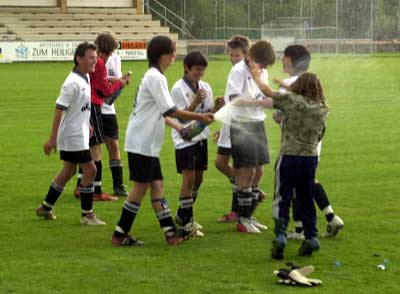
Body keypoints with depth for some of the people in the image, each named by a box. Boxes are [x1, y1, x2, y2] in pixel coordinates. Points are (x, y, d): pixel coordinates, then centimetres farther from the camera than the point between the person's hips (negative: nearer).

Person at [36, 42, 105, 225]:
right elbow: (59, 109, -22)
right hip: (73, 136, -10)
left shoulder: (86, 78, 7)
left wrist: (87, 126, 25)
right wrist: (53, 138, -23)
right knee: (90, 170, -7)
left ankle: (46, 208, 27)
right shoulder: (73, 83, -21)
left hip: (79, 133, 10)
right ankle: (87, 215, 2)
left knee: (68, 172, 16)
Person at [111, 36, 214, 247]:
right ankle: (120, 235, -2)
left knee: (156, 185, 7)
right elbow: (169, 110, -19)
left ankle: (171, 233, 7)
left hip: (148, 144, 10)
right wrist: (199, 117, -16)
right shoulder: (155, 77, -14)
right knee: (140, 187, -6)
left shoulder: (155, 76, 17)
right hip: (142, 142, -10)